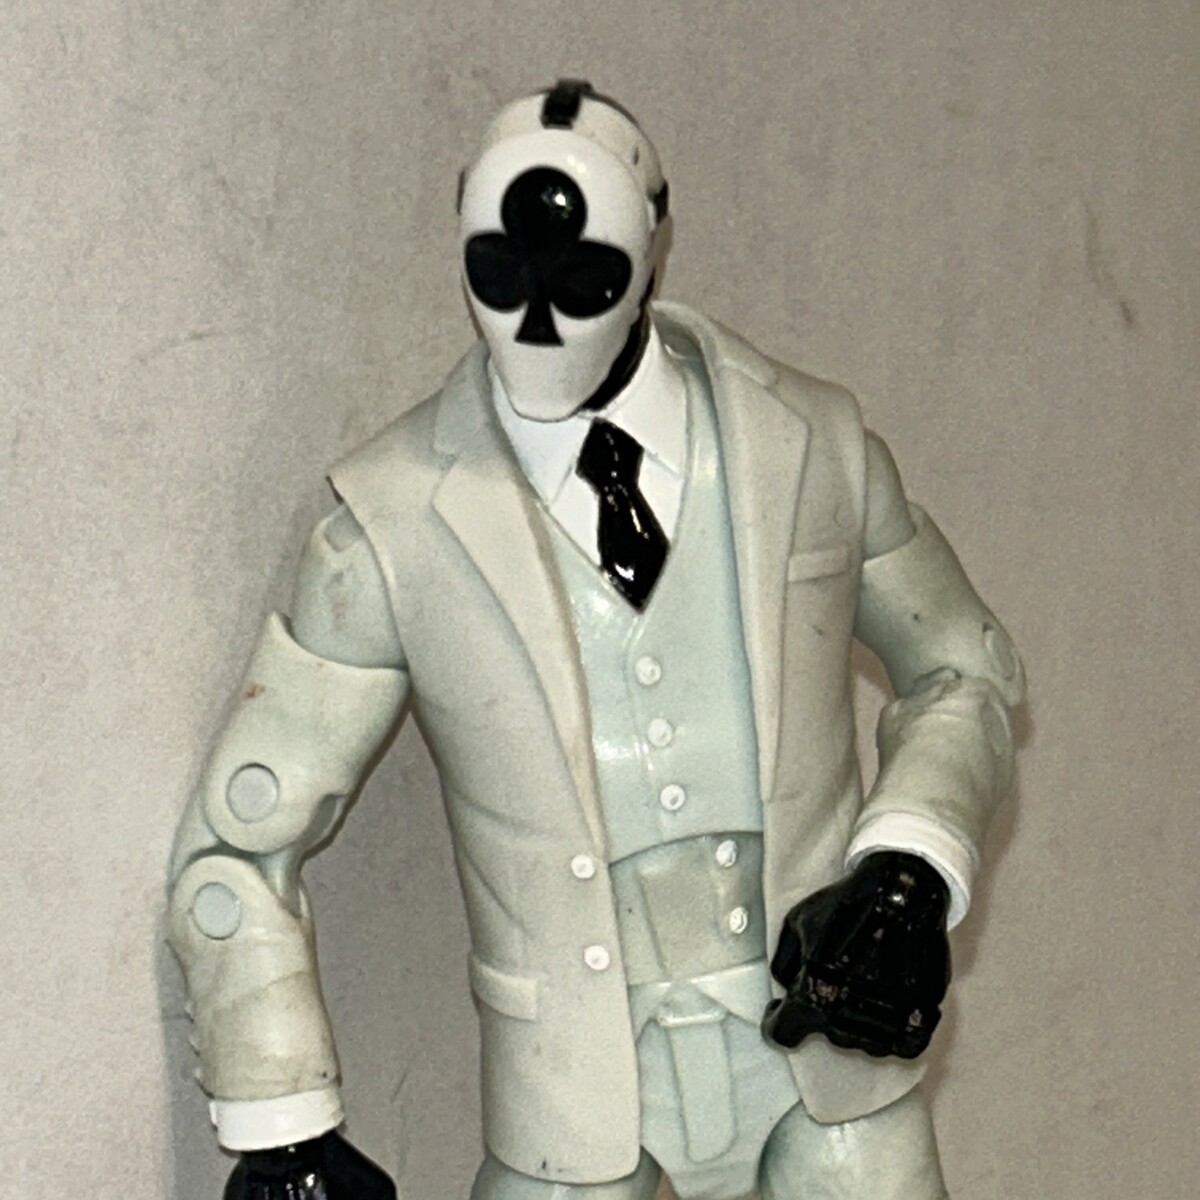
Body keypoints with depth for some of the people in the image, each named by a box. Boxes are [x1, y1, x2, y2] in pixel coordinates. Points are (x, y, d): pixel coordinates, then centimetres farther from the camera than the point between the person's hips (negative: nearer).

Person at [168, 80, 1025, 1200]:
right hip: (574, 1076, -1)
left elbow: (963, 668, 12)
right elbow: (237, 846, -2)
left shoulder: (811, 443, -4)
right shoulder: (392, 518, -9)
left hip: (827, 1029, 2)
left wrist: (911, 870, -6)